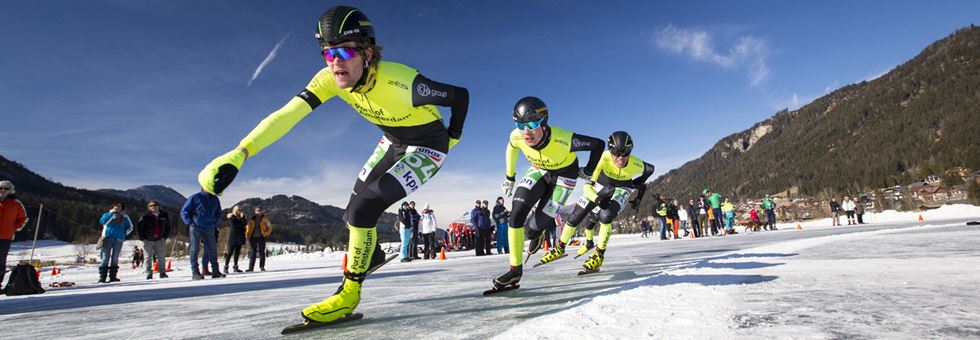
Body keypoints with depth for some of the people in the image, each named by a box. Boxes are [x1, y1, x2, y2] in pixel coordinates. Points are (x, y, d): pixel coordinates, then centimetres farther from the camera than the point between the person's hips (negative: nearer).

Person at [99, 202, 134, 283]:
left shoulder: (125, 217, 15)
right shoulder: (108, 214, 8)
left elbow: (130, 227, 23)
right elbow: (102, 221, -13)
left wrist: (124, 233, 6)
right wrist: (112, 213, -11)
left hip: (119, 240, 3)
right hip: (108, 238, -3)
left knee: (115, 258, 7)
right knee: (105, 258, -7)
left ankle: (113, 276, 12)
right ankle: (102, 277, -7)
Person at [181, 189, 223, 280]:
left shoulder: (215, 199, 10)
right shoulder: (195, 198, -3)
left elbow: (218, 213, 22)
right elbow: (184, 211, 0)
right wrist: (190, 223, -8)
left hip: (209, 229, 4)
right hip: (196, 228, -4)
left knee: (212, 250, 4)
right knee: (195, 249, -2)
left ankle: (215, 271, 11)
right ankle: (195, 272, 2)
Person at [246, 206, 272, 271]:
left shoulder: (265, 218, 5)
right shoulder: (251, 219, 9)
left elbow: (270, 226, 11)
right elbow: (247, 226, 18)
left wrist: (267, 234, 1)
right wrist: (247, 235, 7)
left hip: (261, 237, -1)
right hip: (252, 237, 1)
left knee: (261, 252, 1)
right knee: (252, 252, 0)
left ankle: (262, 267, 6)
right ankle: (251, 268, 1)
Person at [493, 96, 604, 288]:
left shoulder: (563, 140, -41)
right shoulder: (516, 137, -27)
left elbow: (598, 144, -25)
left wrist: (588, 171, -11)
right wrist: (509, 176, 9)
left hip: (564, 175, -3)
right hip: (539, 171, 4)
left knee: (532, 230, -8)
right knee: (517, 213, -19)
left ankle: (537, 233, 34)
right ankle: (515, 269, -4)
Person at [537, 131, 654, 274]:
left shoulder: (637, 165, -33)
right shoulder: (604, 158, -37)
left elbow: (650, 169, -6)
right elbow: (587, 187, -34)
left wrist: (638, 191, 0)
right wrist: (598, 200, -51)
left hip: (622, 190, -1)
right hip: (600, 186, 1)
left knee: (605, 216, -28)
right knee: (575, 217, 2)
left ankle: (599, 254, -7)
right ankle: (560, 248, 26)